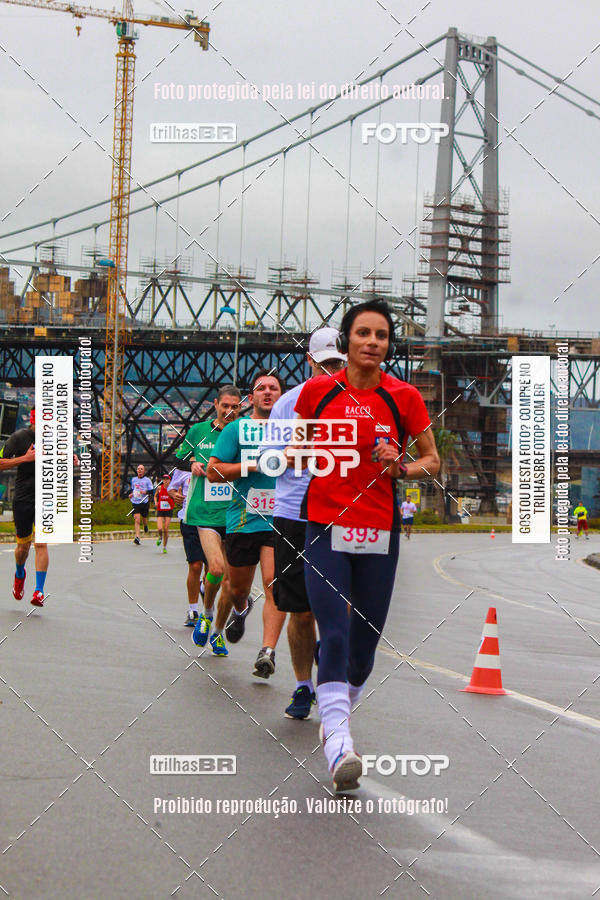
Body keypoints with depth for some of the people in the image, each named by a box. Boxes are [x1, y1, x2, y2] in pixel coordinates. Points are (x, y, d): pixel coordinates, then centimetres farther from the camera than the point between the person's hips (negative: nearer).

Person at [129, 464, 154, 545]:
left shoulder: (147, 480, 0)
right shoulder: (133, 479, 12)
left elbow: (152, 491, -2)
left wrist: (146, 492, -21)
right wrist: (131, 493, 8)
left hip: (144, 502, -1)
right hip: (135, 503, 1)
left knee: (144, 518, 11)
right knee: (137, 520, -13)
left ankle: (145, 525, 49)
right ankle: (137, 537, -19)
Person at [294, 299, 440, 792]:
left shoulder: (404, 397, 0)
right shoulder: (317, 391, 1)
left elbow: (433, 460, 9)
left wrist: (400, 468, -9)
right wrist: (295, 455, -2)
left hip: (380, 533, 1)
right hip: (326, 529, -1)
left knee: (364, 642, 8)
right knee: (334, 635, -15)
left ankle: (338, 714, 33)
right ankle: (338, 743, -20)